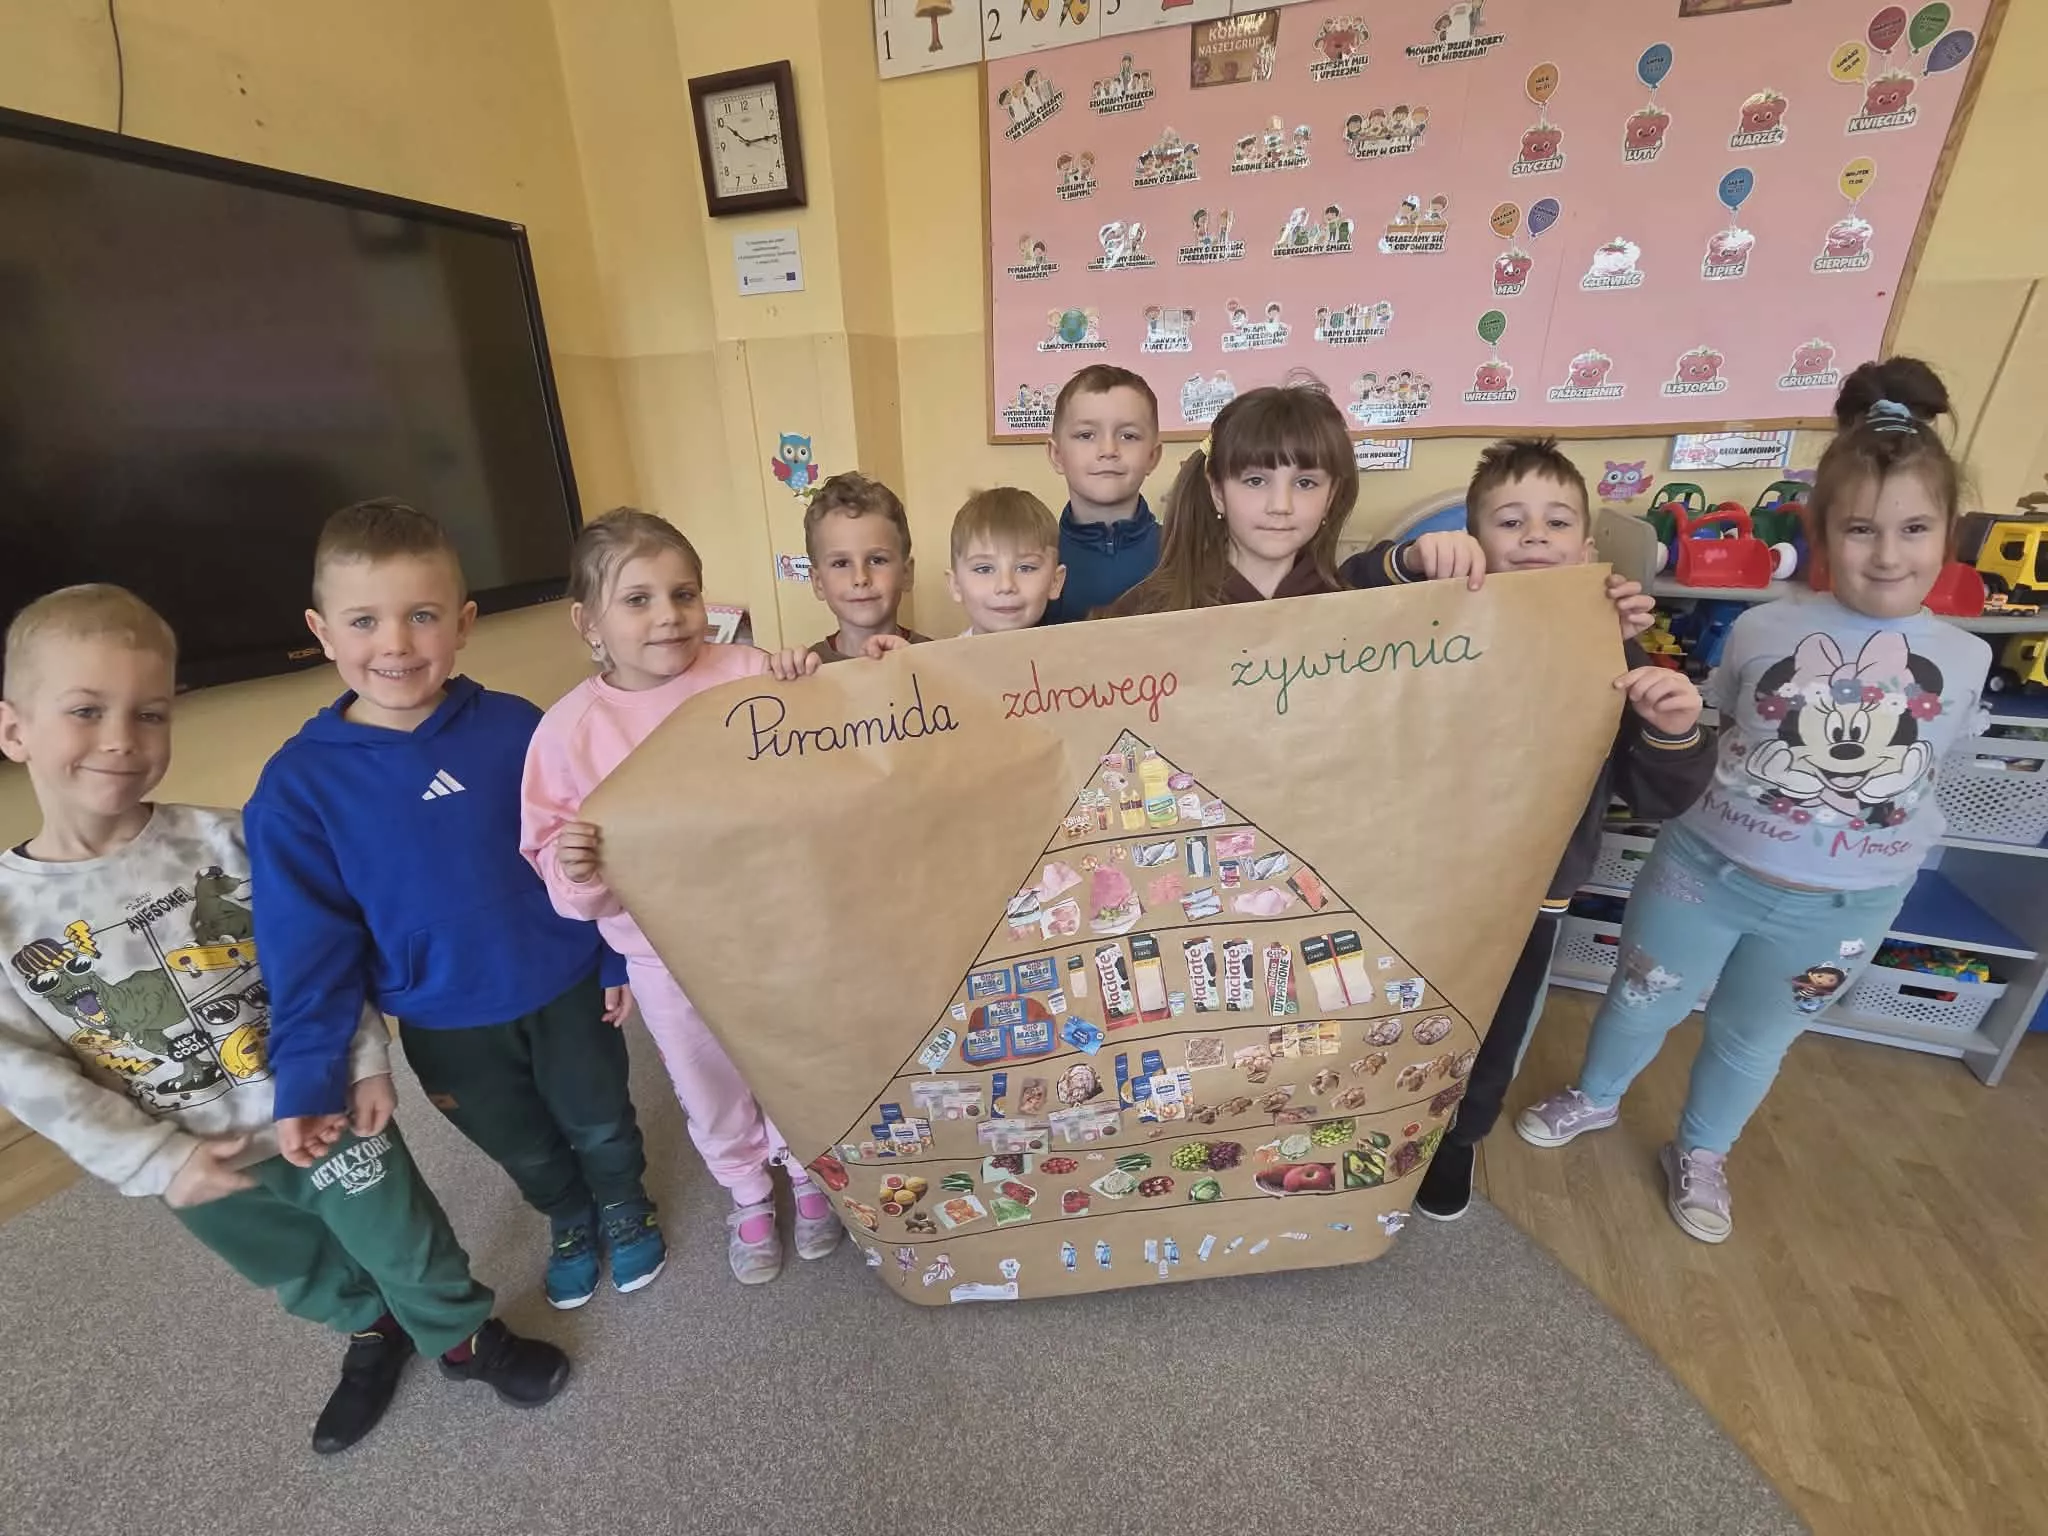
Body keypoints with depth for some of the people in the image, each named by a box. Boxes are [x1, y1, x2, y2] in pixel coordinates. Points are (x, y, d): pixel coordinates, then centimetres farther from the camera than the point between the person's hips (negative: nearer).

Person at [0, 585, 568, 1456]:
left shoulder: (220, 839, -16)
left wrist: (367, 1061, -9)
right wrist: (156, 1162, -10)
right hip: (203, 1162, 2)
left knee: (407, 1246, 14)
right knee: (304, 1278, 26)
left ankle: (468, 1336, 40)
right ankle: (372, 1335, 54)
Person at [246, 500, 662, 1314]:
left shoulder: (516, 728, -17)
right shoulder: (298, 784, -16)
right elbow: (308, 944, -9)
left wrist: (615, 959, -1)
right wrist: (304, 1077, -12)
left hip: (566, 987, -1)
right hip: (444, 1024, 1)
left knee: (601, 1122, 23)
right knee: (525, 1151, 25)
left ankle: (625, 1206, 54)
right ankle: (569, 1221, 56)